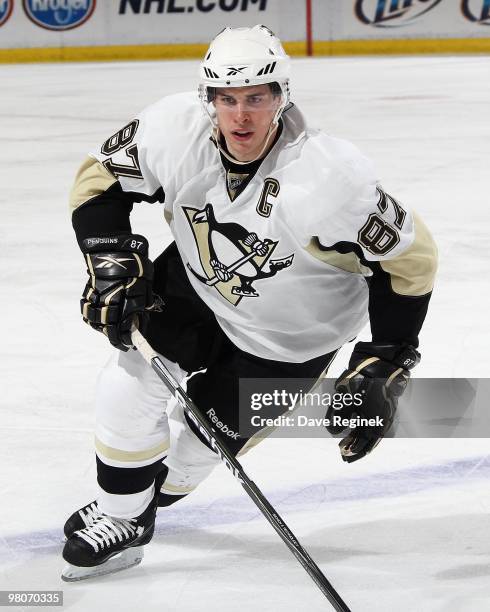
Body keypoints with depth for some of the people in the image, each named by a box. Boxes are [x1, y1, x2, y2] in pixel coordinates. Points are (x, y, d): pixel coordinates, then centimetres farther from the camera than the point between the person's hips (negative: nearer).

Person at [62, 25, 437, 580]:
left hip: (288, 335, -3)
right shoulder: (174, 129, -26)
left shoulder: (329, 179, -37)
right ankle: (118, 517, 20)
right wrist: (113, 263, -19)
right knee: (127, 388, -6)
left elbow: (409, 259, -25)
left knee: (209, 432, 3)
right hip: (196, 284, 3)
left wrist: (383, 371, -24)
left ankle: (155, 494, 39)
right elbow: (100, 178, -7)